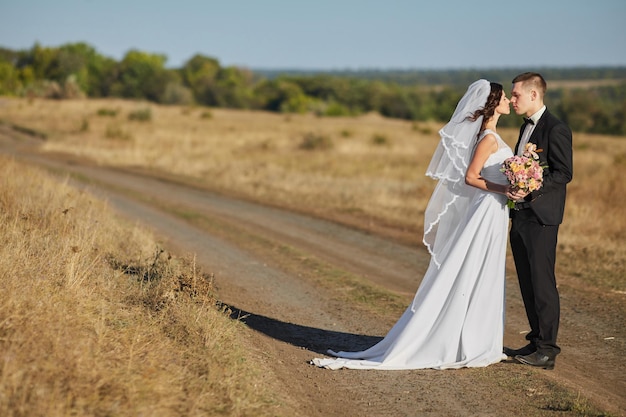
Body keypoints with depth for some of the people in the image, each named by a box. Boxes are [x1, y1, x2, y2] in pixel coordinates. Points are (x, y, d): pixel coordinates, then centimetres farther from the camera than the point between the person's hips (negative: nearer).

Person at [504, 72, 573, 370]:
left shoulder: (556, 129, -12)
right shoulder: (527, 127, 17)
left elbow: (564, 173, -17)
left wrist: (530, 190, -26)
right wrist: (515, 190, 10)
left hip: (541, 217, -9)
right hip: (520, 215, 9)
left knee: (542, 283, -6)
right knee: (527, 284, 12)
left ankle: (547, 350, -1)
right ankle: (537, 341, 21)